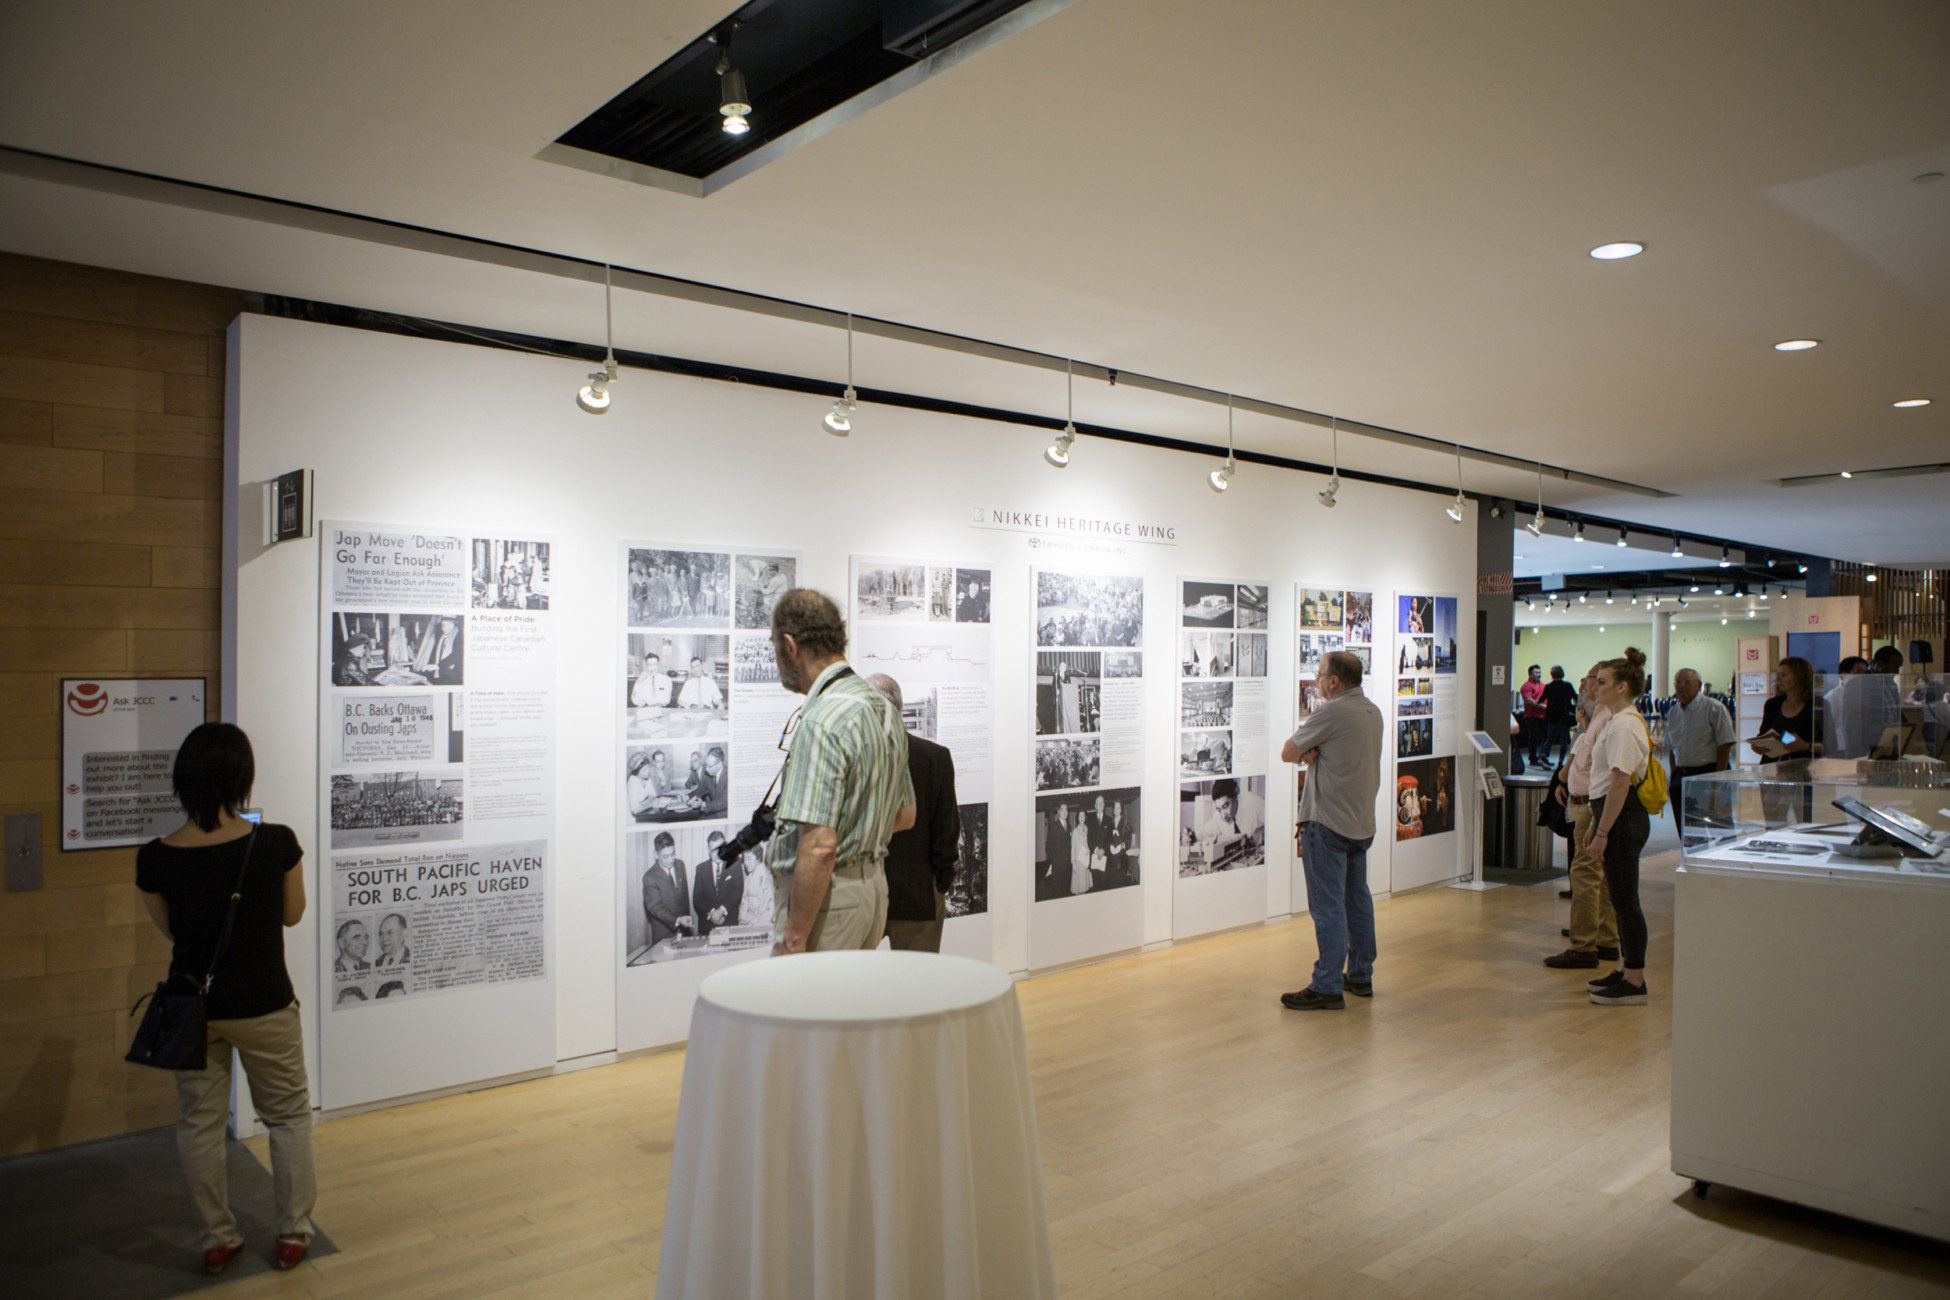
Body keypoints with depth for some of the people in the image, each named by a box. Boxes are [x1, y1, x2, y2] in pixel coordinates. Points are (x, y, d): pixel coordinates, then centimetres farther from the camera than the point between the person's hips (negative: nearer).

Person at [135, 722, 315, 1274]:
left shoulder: (155, 858, -13)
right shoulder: (275, 842, -20)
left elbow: (169, 927, 4)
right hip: (264, 1006, -2)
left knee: (199, 1122, 19)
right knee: (288, 1115, 18)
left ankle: (218, 1239, 30)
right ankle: (292, 1232, 26)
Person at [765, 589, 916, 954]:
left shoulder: (821, 723, -20)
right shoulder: (884, 708, 9)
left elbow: (820, 846, -26)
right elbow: (905, 815, 18)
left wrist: (795, 938, -21)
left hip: (829, 897, -9)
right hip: (874, 883, 9)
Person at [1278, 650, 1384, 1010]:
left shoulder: (1331, 713, -17)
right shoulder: (1373, 711, 11)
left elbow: (1287, 753, -11)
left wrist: (1305, 751, 7)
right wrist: (1313, 752, -6)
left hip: (1327, 824, -9)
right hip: (1362, 822, 9)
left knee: (1328, 904, -6)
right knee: (1357, 899, 17)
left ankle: (1327, 987, -3)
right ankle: (1360, 976, 27)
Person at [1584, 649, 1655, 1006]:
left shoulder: (1625, 727, -17)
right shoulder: (1619, 722, 16)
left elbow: (1620, 783, -22)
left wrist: (1602, 833, -20)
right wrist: (1594, 825, 22)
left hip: (1623, 822, -10)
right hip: (1618, 818, 11)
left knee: (1625, 901, -3)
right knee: (1621, 899, 16)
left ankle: (1634, 983, 4)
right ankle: (1626, 970, 26)